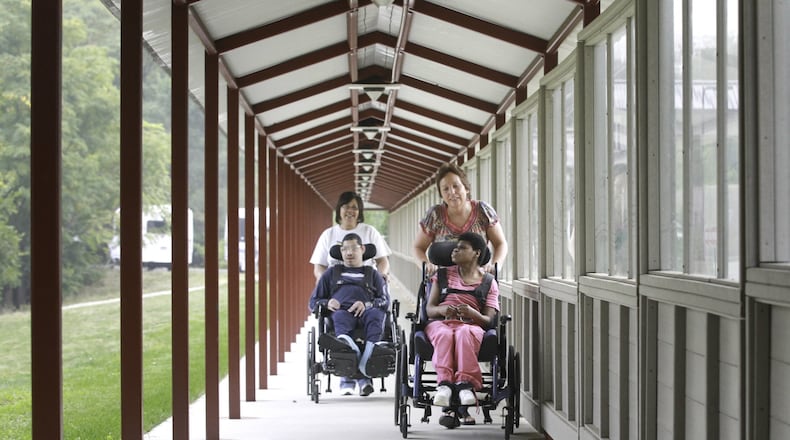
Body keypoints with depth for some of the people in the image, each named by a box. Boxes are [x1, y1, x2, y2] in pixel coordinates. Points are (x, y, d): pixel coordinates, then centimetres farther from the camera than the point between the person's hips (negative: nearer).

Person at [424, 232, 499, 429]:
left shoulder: (488, 282, 16)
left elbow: (489, 320, 8)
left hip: (472, 325, -1)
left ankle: (465, 382, -52)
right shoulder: (443, 275, 23)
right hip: (440, 323, 1)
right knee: (444, 335, -38)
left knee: (464, 333, -40)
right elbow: (429, 308, 16)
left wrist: (472, 313, -14)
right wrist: (441, 310, -9)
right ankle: (445, 382, -53)